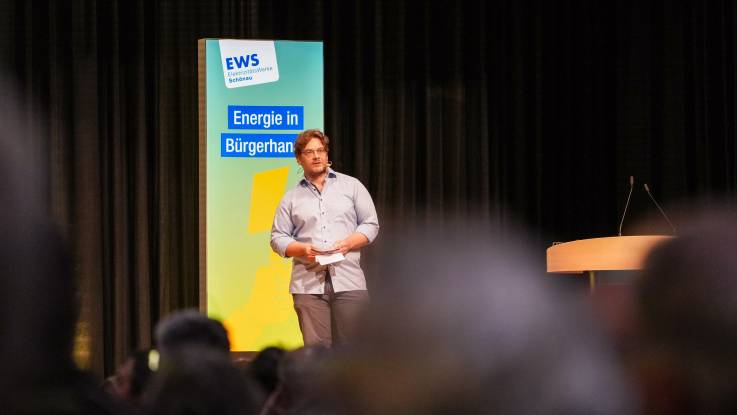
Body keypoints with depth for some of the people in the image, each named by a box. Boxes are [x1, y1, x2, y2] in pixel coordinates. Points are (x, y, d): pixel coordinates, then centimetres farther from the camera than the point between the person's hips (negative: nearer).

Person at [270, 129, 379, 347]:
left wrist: (348, 243, -7)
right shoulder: (291, 198, 15)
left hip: (348, 282, -1)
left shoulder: (351, 186, 13)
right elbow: (278, 238, 11)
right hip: (309, 285, 1)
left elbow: (371, 225, 10)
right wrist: (303, 250, -8)